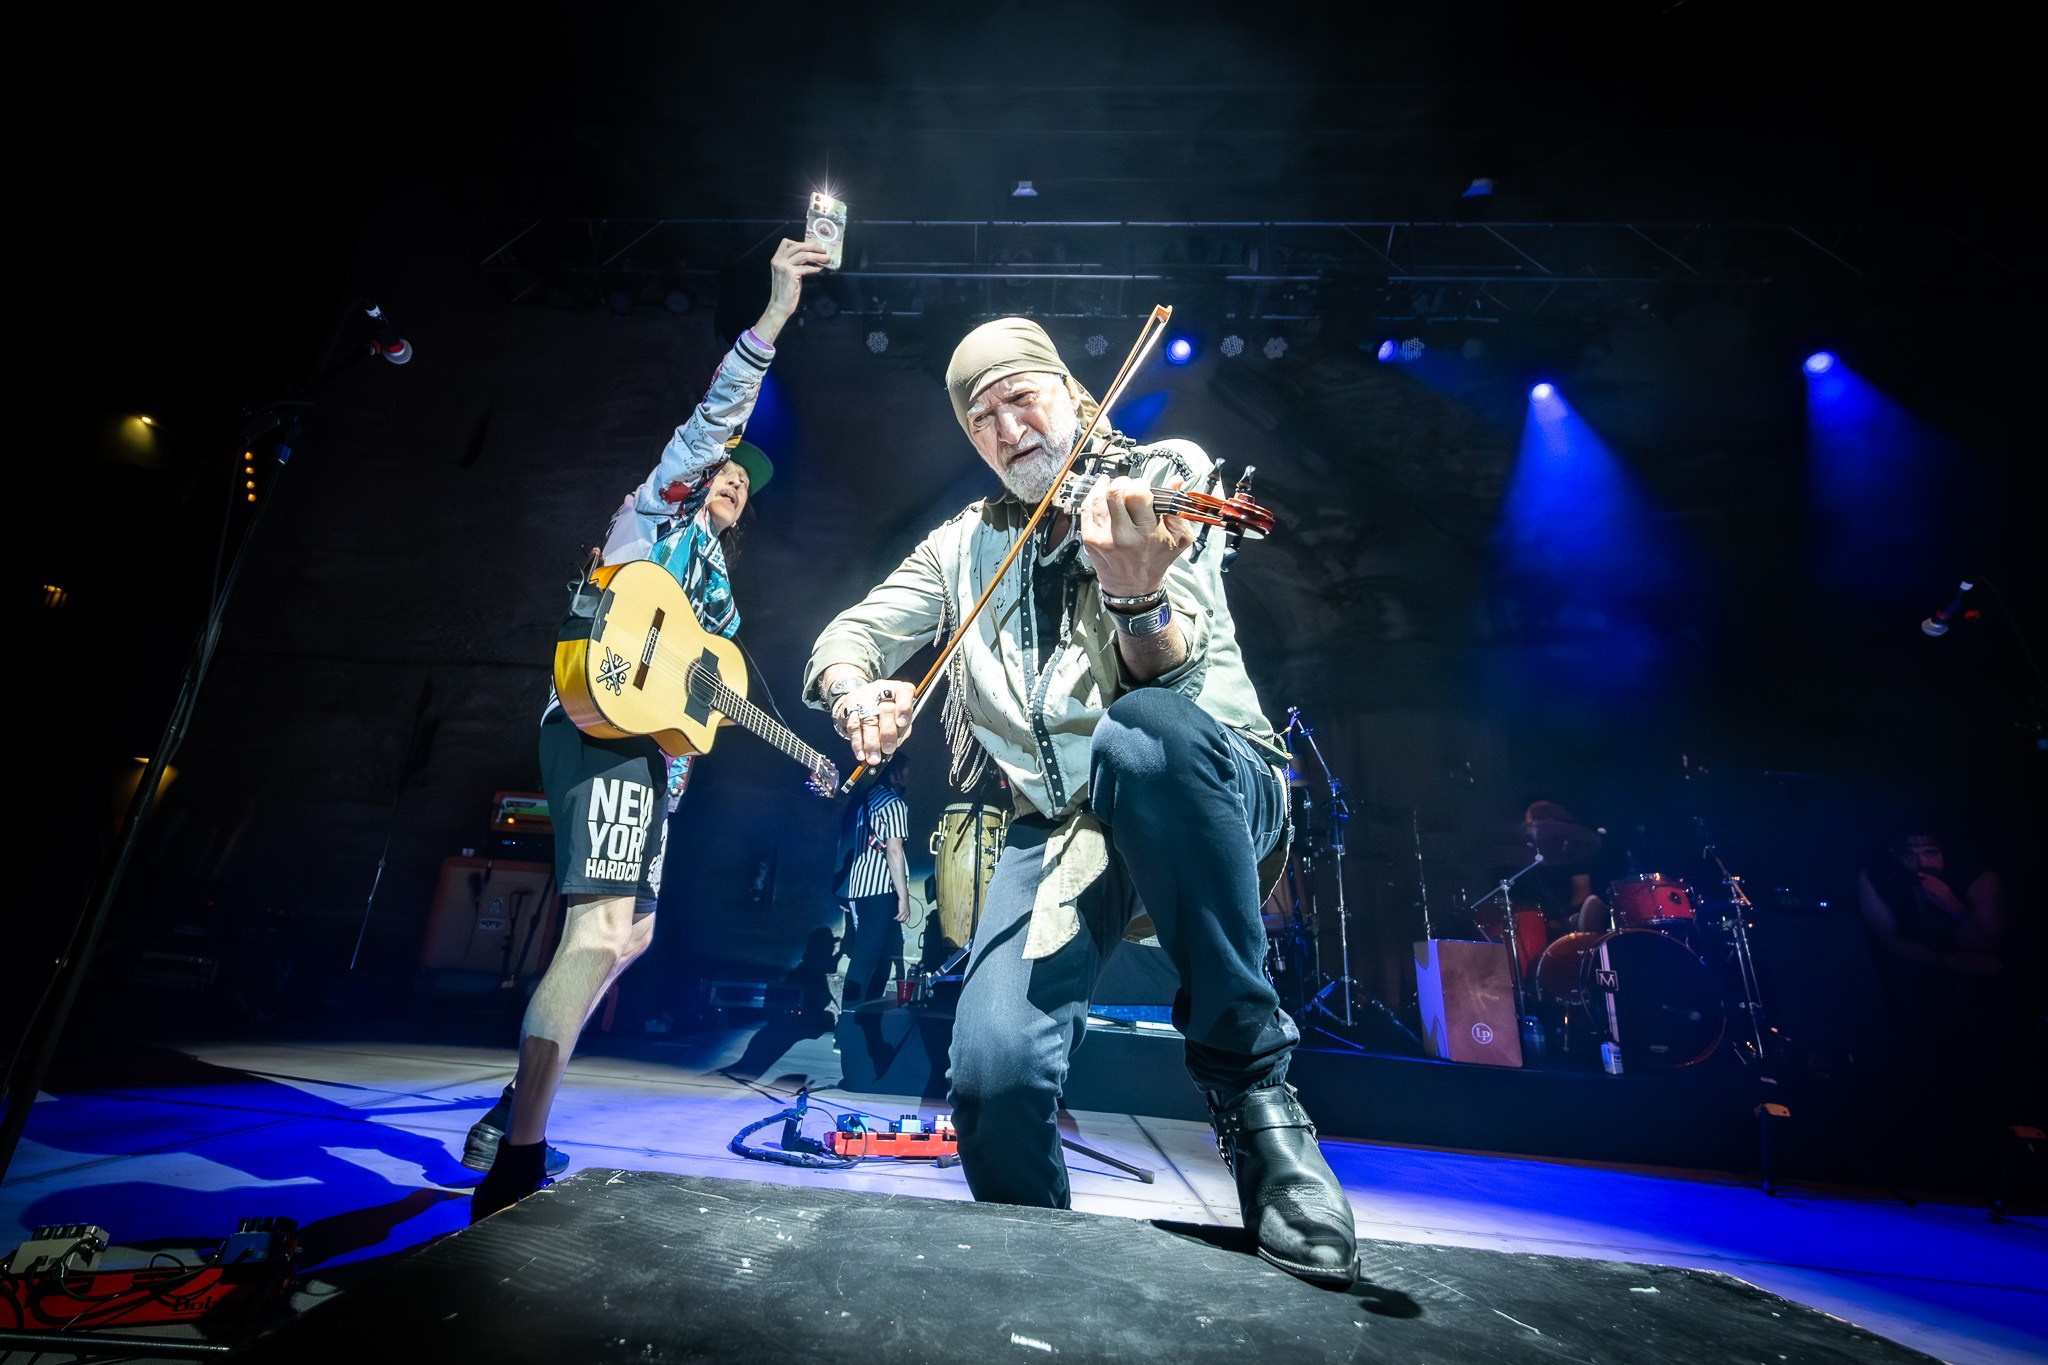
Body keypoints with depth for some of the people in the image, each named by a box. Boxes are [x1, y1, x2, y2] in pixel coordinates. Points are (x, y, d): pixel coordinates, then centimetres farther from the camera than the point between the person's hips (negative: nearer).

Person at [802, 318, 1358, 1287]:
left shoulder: (1161, 482, 2)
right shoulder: (967, 543, 14)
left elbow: (1169, 680, -13)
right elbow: (850, 633, 14)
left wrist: (1135, 593, -37)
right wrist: (851, 690, -10)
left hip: (1202, 792, -2)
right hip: (1060, 822, 2)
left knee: (1142, 730, -39)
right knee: (993, 1075, -23)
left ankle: (1249, 1081, -19)